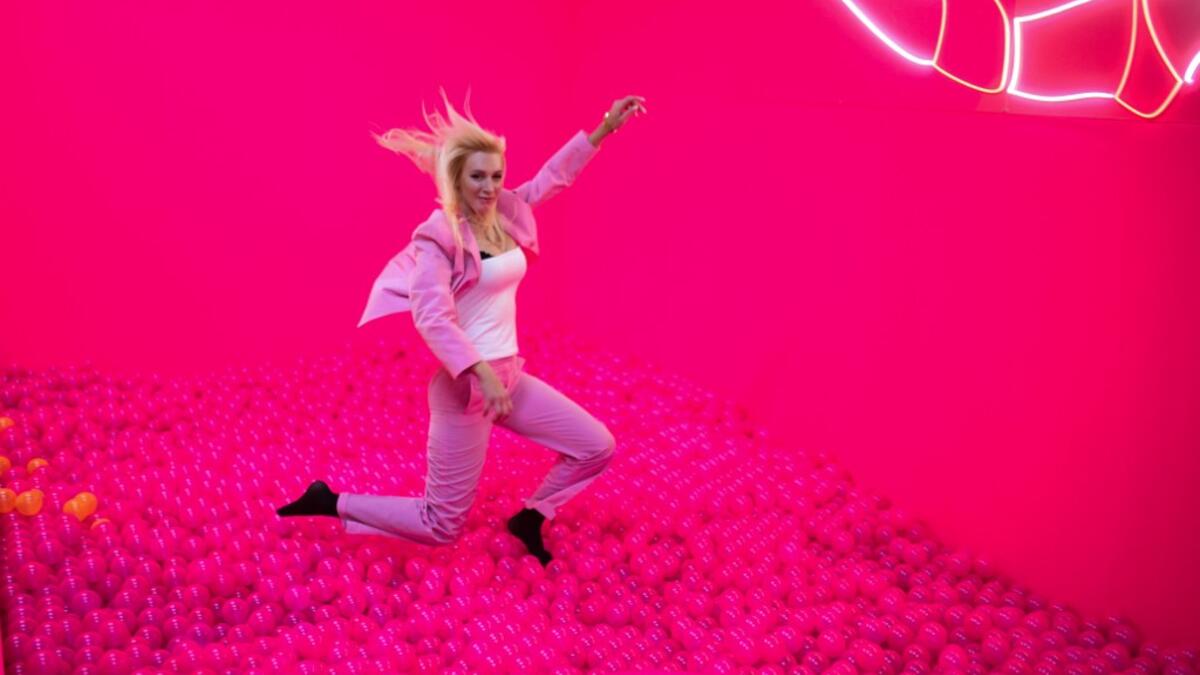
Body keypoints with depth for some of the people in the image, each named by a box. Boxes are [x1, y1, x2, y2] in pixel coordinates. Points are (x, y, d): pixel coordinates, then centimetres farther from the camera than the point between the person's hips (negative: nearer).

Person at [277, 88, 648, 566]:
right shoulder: (440, 235, -16)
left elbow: (553, 176, 16)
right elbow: (430, 316, -27)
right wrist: (482, 374, -33)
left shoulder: (503, 215, 4)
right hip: (465, 386, -8)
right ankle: (330, 503, 18)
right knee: (442, 527, 2)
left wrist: (605, 127, 13)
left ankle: (530, 518, 28)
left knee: (598, 447, 9)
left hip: (509, 376, 8)